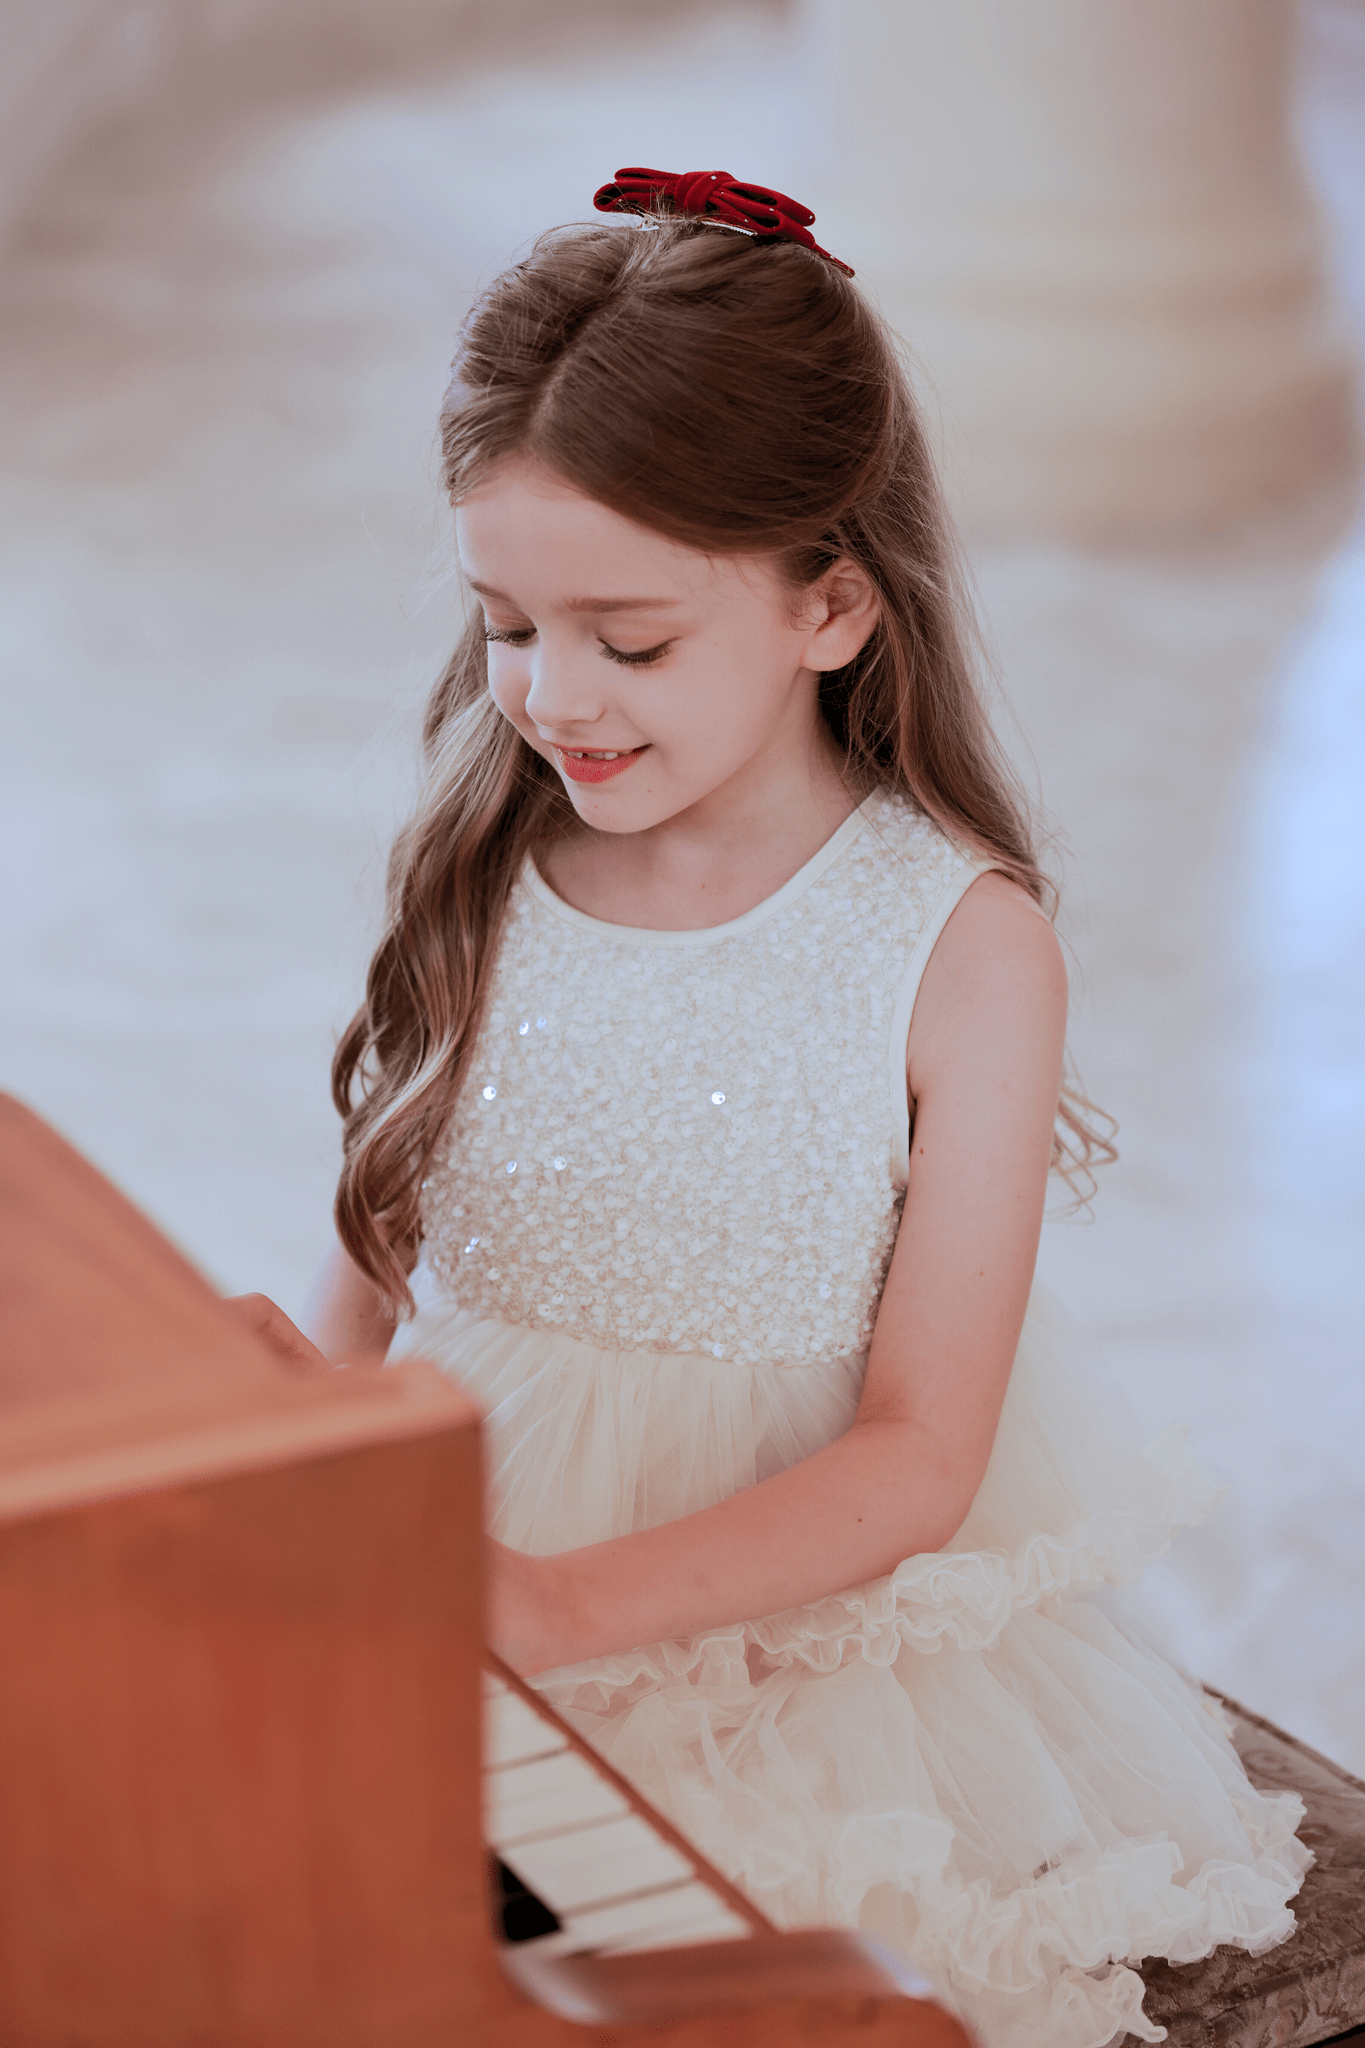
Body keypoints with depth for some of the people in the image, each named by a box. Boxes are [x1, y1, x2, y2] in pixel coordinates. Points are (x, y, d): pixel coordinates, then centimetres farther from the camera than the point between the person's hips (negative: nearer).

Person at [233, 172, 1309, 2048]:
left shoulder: (966, 946, -11)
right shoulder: (480, 876, 1)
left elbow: (918, 1454, -12)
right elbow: (379, 1254, 9)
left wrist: (562, 1605, -23)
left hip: (796, 1608, -3)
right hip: (434, 1576, 3)